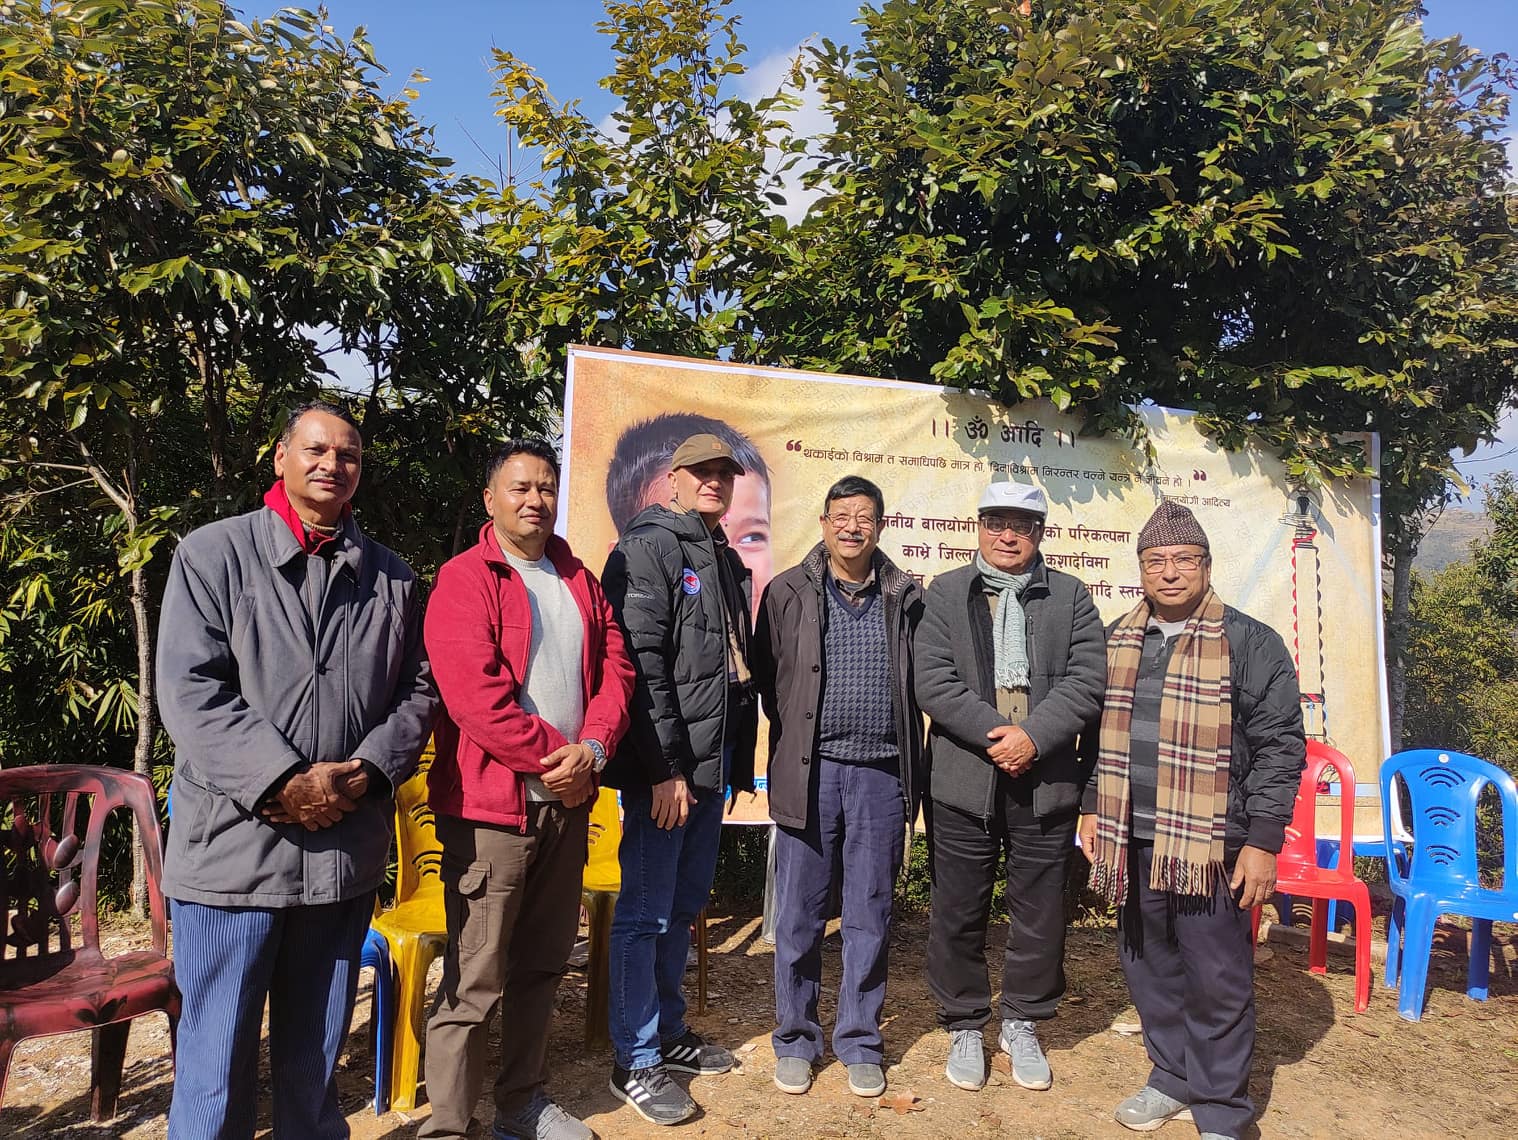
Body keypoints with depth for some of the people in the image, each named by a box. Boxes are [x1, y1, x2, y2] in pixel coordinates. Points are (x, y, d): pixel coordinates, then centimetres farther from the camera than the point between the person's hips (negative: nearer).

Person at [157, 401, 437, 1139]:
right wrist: (284, 781, -17)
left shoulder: (391, 578, 10)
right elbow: (189, 689, -9)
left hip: (347, 849, 3)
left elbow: (418, 689, 9)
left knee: (315, 1051, 17)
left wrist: (368, 770, -8)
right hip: (235, 846, -3)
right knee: (218, 1052, 7)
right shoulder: (212, 554, 0)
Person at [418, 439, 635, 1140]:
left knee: (542, 963, 17)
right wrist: (551, 756, -14)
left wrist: (590, 749, -8)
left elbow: (614, 667, 8)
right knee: (475, 978, -1)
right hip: (490, 805, -6)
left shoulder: (580, 582, 14)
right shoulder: (464, 580, -7)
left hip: (568, 799, 7)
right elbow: (472, 691, -17)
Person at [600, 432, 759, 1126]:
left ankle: (669, 1031, 34)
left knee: (684, 906, 19)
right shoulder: (648, 548, -9)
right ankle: (636, 1063, 15)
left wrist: (739, 762, 18)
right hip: (664, 765, -8)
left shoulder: (727, 562, 17)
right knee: (645, 912, 2)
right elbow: (641, 664, -18)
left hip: (712, 762, 9)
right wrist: (665, 768, -20)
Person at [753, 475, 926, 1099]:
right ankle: (796, 1040, 24)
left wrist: (913, 777, 6)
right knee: (799, 913, 7)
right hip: (811, 772, -1)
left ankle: (859, 1041, 25)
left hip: (881, 774, 1)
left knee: (870, 915, 10)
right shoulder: (786, 593, 3)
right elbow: (766, 678, 6)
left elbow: (918, 687, 10)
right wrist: (795, 739, 5)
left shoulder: (906, 599, 7)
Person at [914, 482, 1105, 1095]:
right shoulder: (946, 592, 6)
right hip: (964, 778, -1)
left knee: (1040, 911, 11)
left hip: (1047, 780, 1)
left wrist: (1033, 736, -16)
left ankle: (1022, 1024, 32)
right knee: (959, 911, 8)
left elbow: (1087, 681, -3)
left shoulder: (1071, 597, 8)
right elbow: (932, 679, -5)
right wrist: (993, 733, -15)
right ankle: (964, 1027, 27)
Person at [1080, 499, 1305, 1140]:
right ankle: (1173, 1081, 34)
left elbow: (1280, 747, -6)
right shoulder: (1116, 642, 11)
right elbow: (1098, 732, 18)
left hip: (1211, 845, -4)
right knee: (1149, 969, 15)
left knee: (1217, 981, 4)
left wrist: (1263, 841, -11)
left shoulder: (1249, 643, -4)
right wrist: (1093, 808, 13)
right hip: (1132, 844, 5)